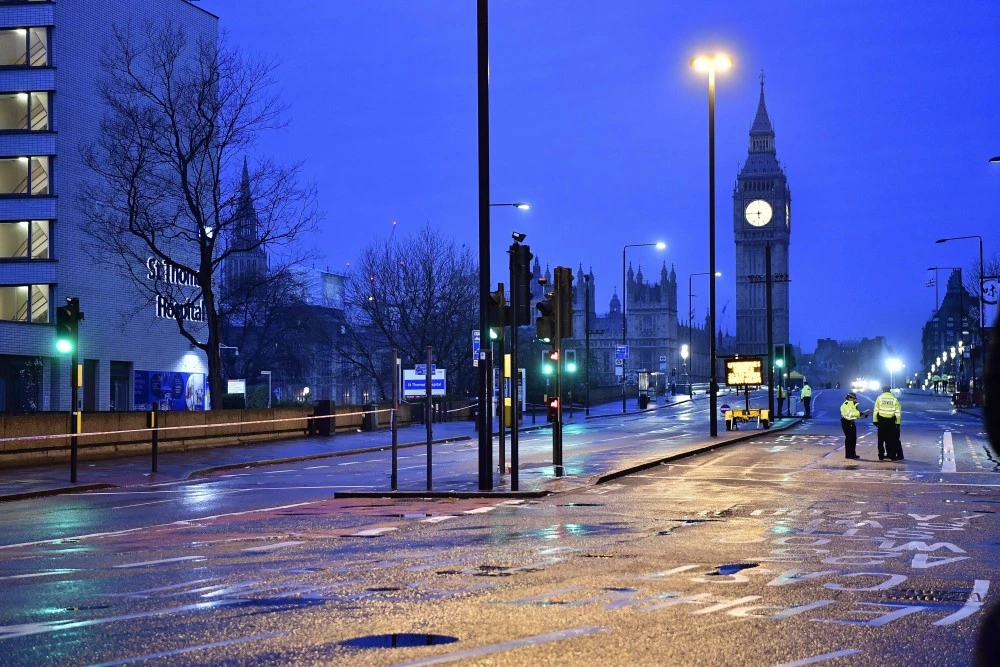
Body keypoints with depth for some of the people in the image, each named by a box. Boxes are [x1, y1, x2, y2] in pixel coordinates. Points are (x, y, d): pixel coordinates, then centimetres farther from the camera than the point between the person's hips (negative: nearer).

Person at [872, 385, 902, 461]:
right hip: (891, 421, 0)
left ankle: (881, 455, 10)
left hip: (882, 421, 0)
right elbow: (898, 412, 0)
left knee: (881, 439, 8)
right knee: (892, 439, 6)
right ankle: (892, 455, 5)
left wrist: (875, 420, 3)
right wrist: (898, 422, 4)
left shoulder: (879, 398, 0)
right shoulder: (894, 399, 1)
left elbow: (876, 410, -2)